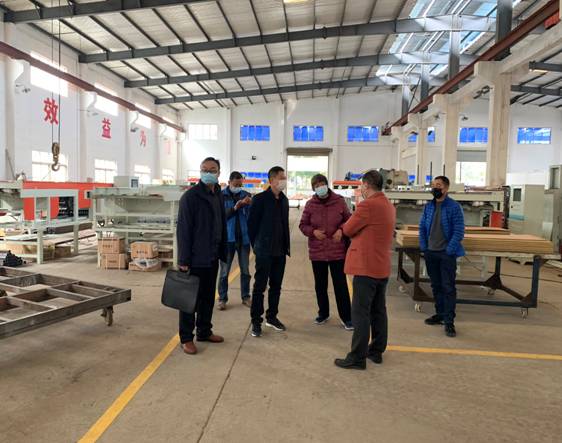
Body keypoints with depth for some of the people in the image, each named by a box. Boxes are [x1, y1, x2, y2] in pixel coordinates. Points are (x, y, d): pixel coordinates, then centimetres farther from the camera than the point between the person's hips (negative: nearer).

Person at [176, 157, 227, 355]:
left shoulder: (218, 195, 10)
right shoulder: (190, 196, -12)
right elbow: (183, 229, -15)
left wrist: (222, 253, 11)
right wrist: (183, 260, -18)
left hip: (212, 258, 7)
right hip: (195, 258, -7)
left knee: (208, 297, 17)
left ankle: (205, 331, 31)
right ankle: (186, 338, 16)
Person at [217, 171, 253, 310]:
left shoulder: (246, 195, 6)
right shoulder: (221, 196, -2)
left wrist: (250, 204, -19)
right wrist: (235, 207, -25)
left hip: (244, 237, 3)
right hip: (227, 237, -3)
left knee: (245, 270, 11)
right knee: (224, 271, 4)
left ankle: (246, 297, 24)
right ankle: (222, 299, 16)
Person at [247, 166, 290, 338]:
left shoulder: (284, 200, 11)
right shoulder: (260, 199, -9)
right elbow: (252, 224, -7)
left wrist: (287, 246, 10)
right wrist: (256, 245, -4)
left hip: (280, 251, 6)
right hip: (264, 251, -6)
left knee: (276, 286, 13)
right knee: (260, 286, 1)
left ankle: (272, 317, 27)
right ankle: (256, 322, 11)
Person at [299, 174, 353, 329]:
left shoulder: (339, 201, -5)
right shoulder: (310, 204, -2)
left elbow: (349, 220, 5)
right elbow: (303, 225, 4)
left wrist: (341, 230, -14)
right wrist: (313, 231, -16)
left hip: (337, 251, -2)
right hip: (317, 252, 2)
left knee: (341, 285, 3)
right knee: (320, 285, 14)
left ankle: (346, 317, 15)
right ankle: (323, 313, 33)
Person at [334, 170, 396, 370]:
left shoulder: (367, 205, -18)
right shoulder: (389, 206, 12)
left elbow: (348, 229, -9)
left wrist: (352, 219, 8)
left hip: (366, 267, -9)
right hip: (382, 267, 9)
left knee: (361, 313, -2)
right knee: (379, 311, 16)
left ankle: (357, 357, 4)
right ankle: (376, 351, 27)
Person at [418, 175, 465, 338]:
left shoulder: (454, 207, -9)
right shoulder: (428, 206, 6)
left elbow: (459, 231, -11)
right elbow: (422, 227, 12)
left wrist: (449, 250, -15)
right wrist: (423, 247, 3)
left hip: (447, 254, -5)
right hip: (430, 253, 5)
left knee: (448, 287, -1)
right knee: (436, 286, 15)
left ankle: (449, 321, 6)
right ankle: (440, 314, 29)